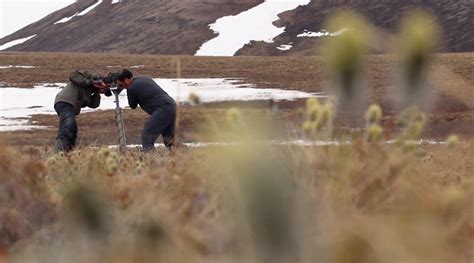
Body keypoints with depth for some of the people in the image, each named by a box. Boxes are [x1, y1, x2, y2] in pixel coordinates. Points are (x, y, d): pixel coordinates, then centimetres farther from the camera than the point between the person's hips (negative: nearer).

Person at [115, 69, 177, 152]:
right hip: (171, 105, 9)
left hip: (163, 109, -9)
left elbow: (133, 106, 10)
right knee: (168, 139, 16)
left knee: (147, 135, -6)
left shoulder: (131, 88, -4)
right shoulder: (144, 79, 21)